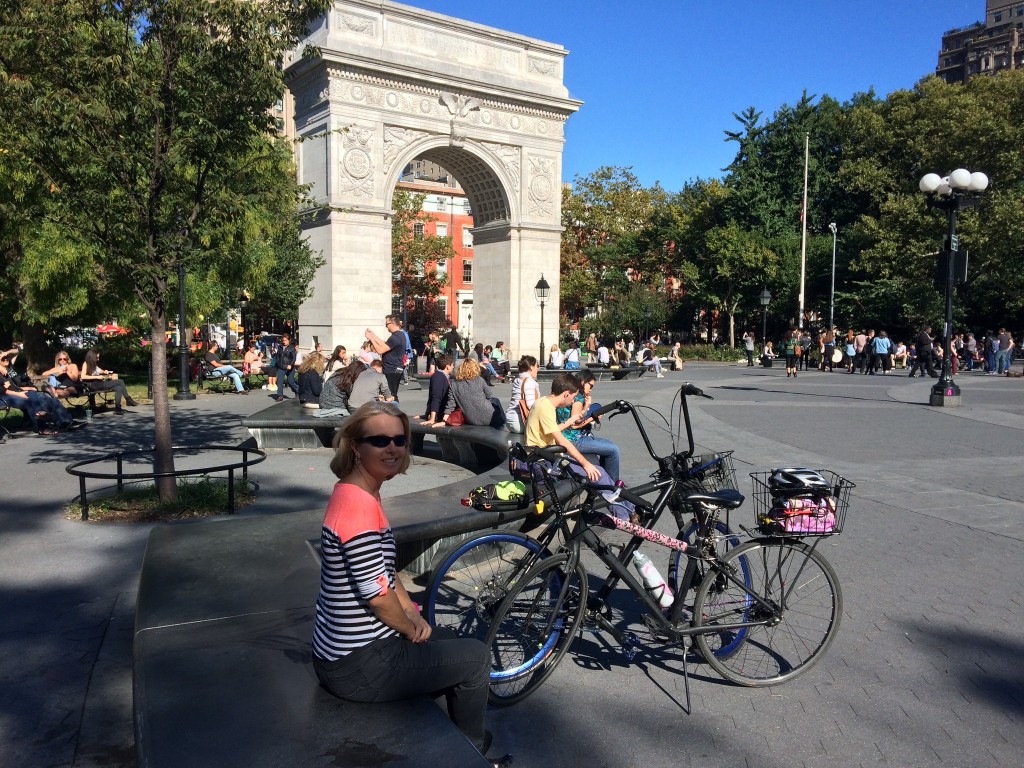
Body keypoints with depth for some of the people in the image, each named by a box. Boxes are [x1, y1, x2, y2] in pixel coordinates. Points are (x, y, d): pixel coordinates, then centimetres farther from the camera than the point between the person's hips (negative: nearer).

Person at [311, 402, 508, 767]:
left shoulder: (358, 493, 4)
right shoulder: (359, 504, -27)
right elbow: (375, 593, -25)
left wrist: (412, 614, 4)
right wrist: (411, 629, -7)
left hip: (349, 647, 10)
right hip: (358, 664, -9)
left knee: (448, 639, 25)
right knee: (475, 657, 3)